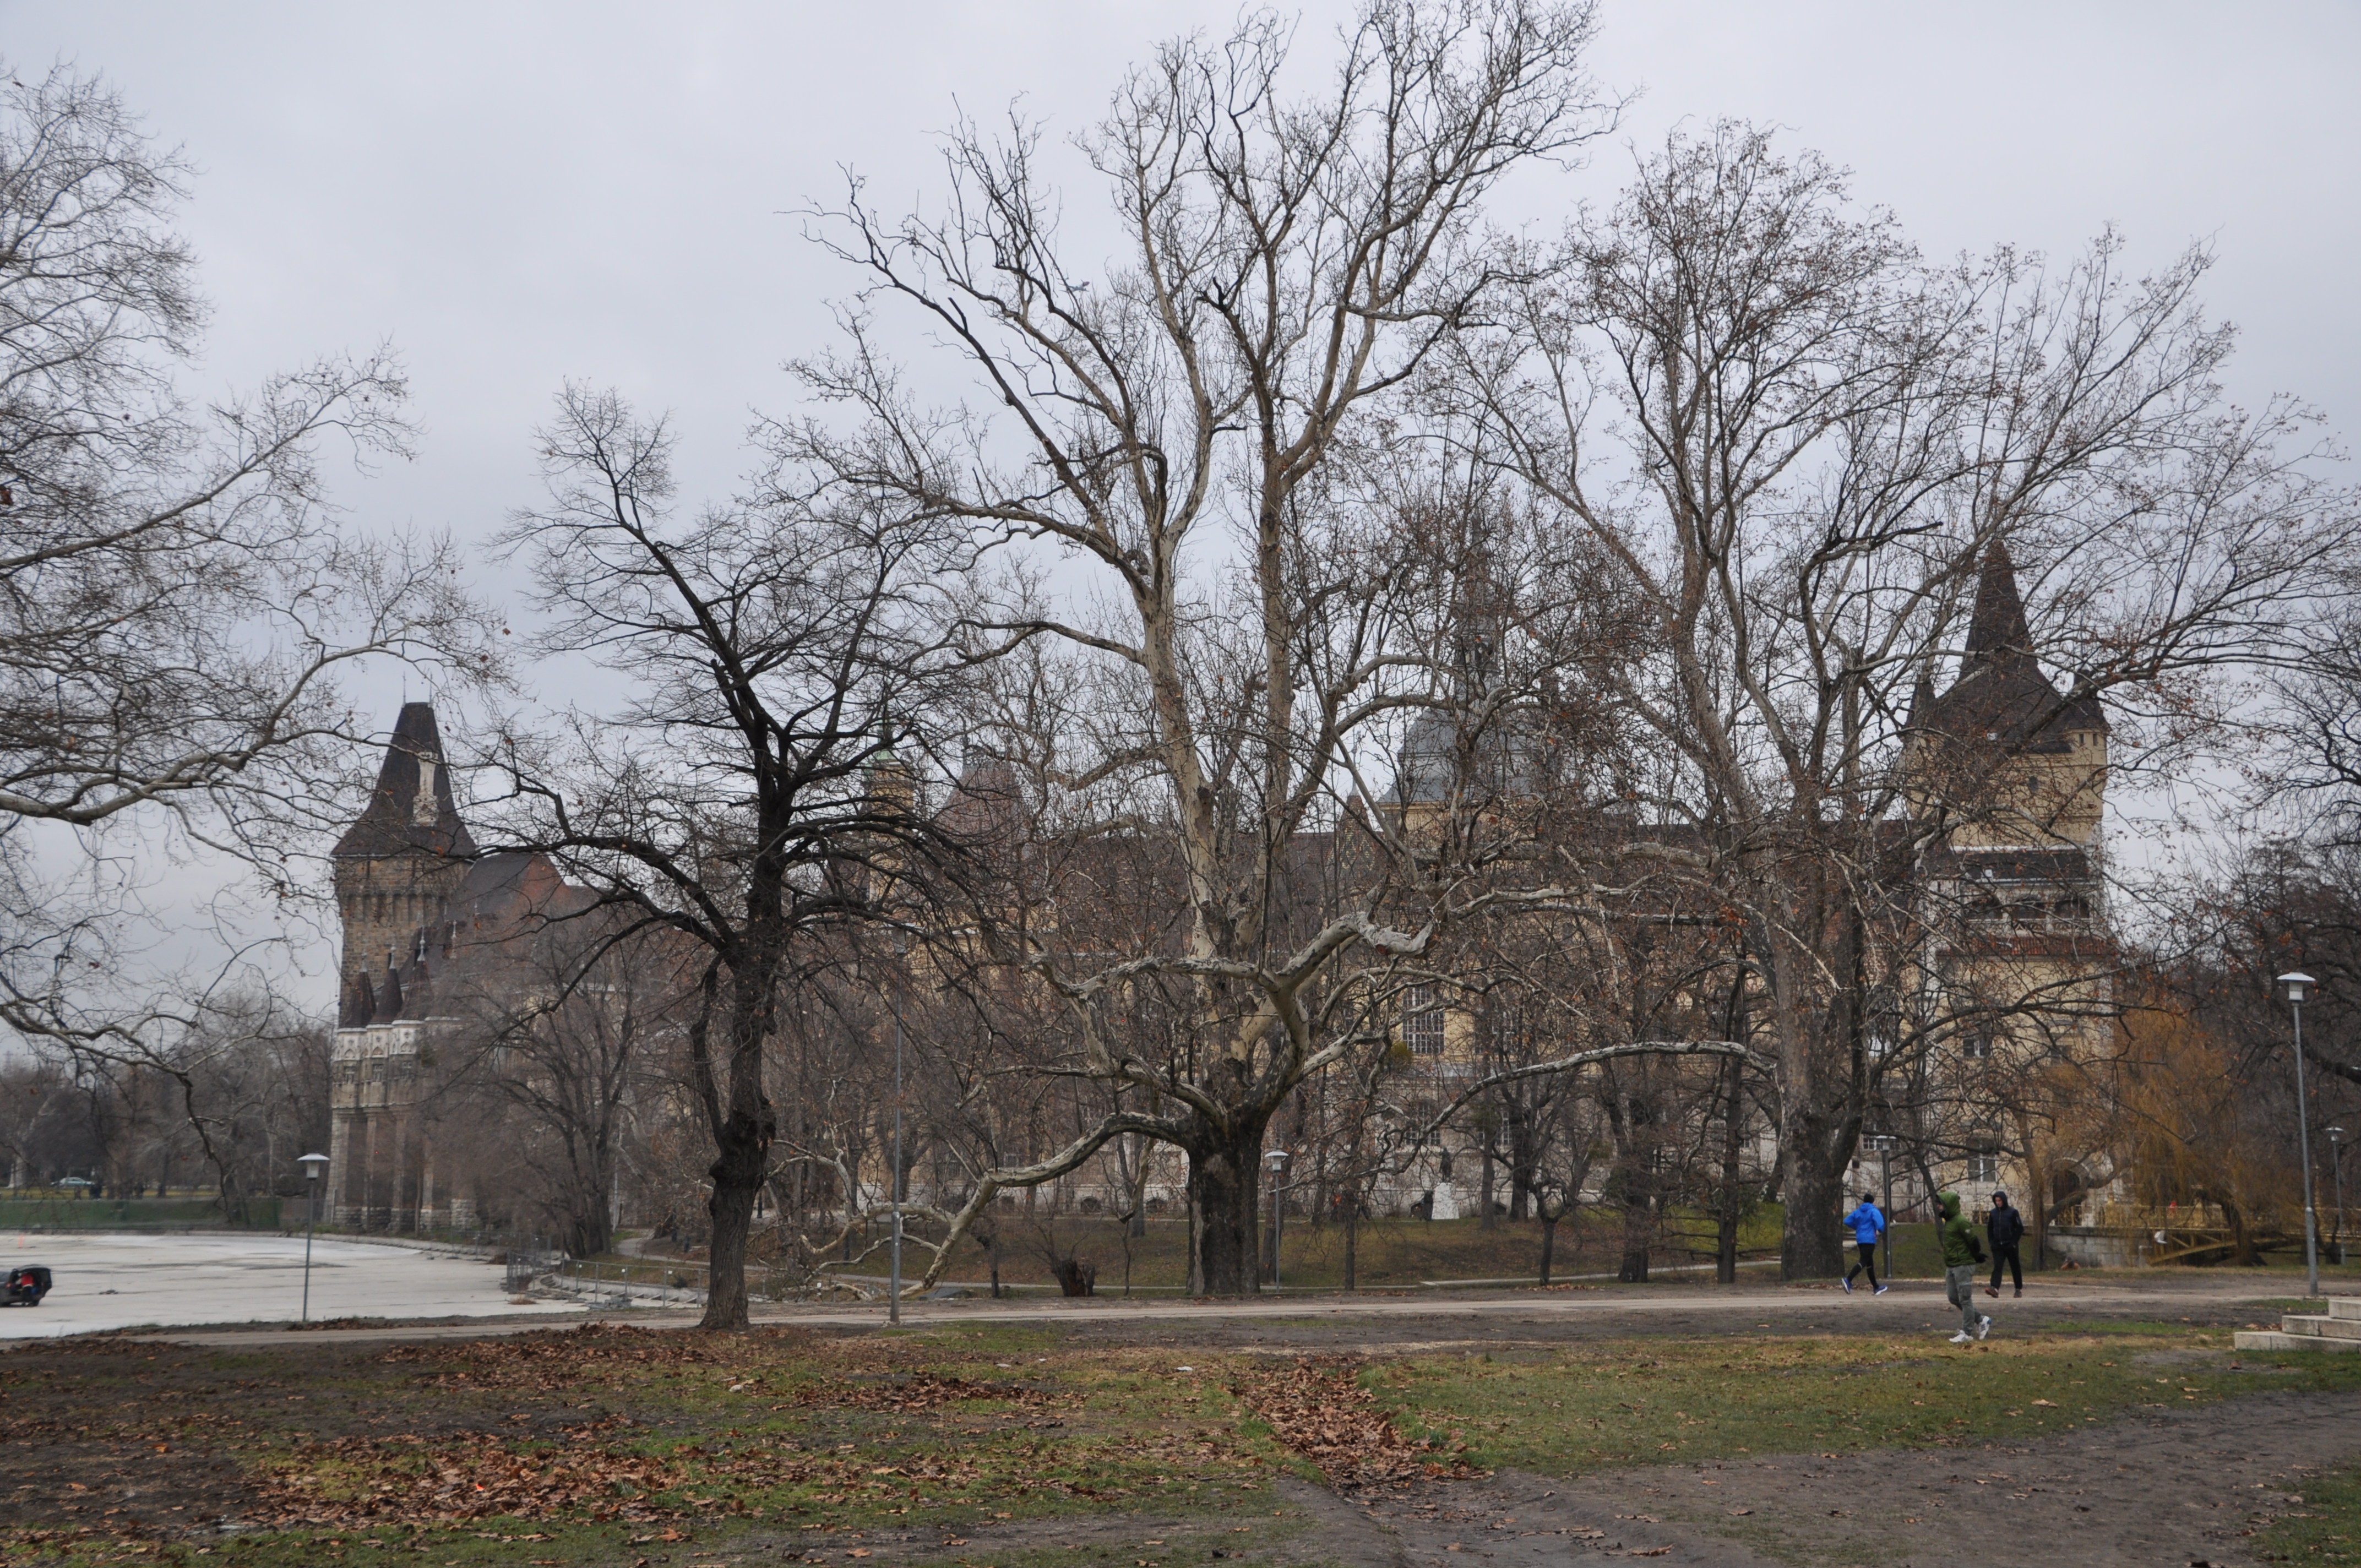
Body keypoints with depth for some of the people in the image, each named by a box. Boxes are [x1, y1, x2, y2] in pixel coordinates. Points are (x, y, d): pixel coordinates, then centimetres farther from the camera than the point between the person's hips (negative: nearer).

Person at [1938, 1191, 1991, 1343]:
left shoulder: (1961, 1223, -17)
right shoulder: (1948, 1222, 12)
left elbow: (1974, 1242, -16)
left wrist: (1977, 1257, -2)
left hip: (1963, 1266, -10)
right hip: (1951, 1266, 10)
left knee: (1965, 1299, -3)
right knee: (1954, 1298, 12)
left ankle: (1967, 1333, 3)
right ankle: (1982, 1320, 23)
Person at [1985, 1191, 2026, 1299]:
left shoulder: (2012, 1212, -5)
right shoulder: (1993, 1213, 7)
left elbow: (2020, 1228, -5)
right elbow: (1990, 1229, 15)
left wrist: (2014, 1242, -11)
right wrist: (1992, 1242, 4)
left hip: (2010, 1246, -3)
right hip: (1998, 1246, 3)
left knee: (2015, 1268, 8)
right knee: (1997, 1267, -12)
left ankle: (2019, 1289, 20)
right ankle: (1995, 1288, -26)